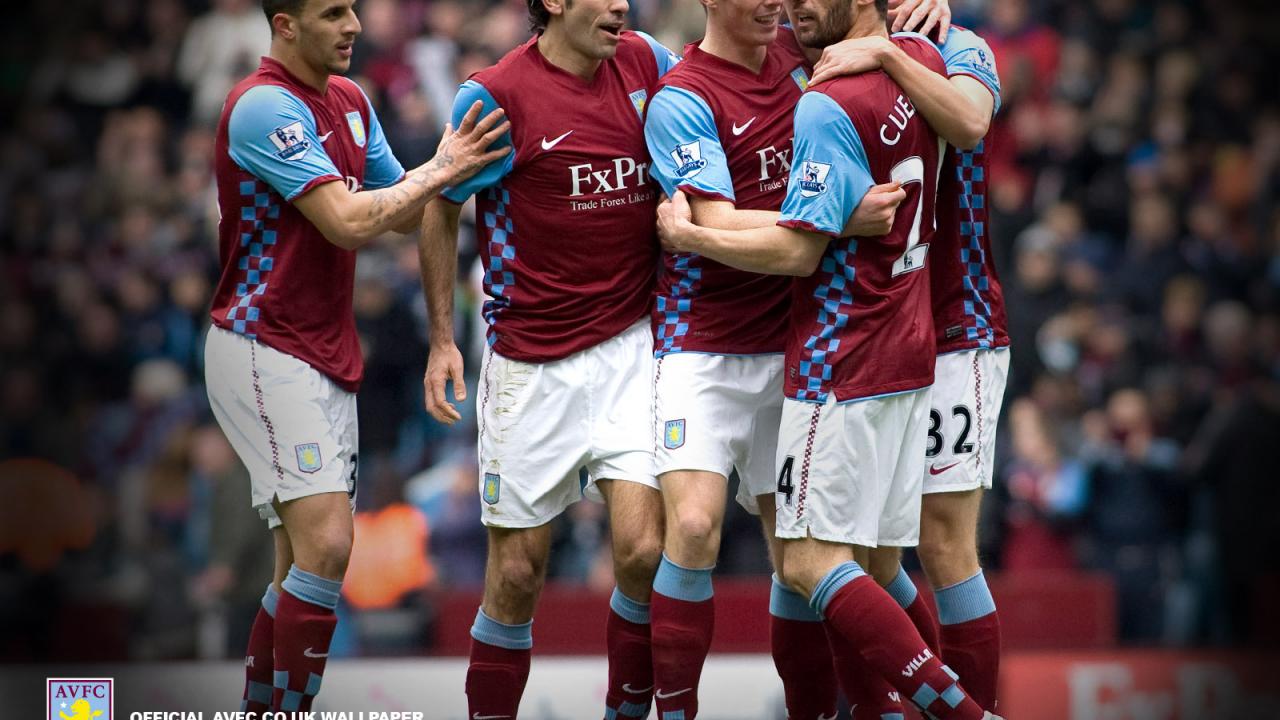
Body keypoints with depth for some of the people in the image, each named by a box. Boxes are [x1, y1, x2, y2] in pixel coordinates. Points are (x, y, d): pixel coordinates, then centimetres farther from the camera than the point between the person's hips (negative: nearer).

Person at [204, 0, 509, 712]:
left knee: (306, 561, 9)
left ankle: (259, 710, 14)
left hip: (328, 357, 9)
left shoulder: (351, 100, 12)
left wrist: (454, 161, 0)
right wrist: (441, 170, -12)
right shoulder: (264, 107, -15)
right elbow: (348, 221, -22)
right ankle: (290, 708, -14)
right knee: (326, 545, -17)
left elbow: (404, 214, 16)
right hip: (266, 352, -9)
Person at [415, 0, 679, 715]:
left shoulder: (644, 62, 3)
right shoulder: (496, 94, -7)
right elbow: (441, 209, 5)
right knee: (517, 574, 3)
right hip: (530, 362, -2)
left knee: (645, 551, -12)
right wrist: (443, 339, 2)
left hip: (632, 346, 2)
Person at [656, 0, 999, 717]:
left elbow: (799, 250, -19)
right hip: (910, 355, 9)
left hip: (841, 363, -9)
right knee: (873, 563, 10)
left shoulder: (828, 107, -18)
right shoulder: (925, 60, 7)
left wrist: (687, 235, -7)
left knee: (811, 563, -10)